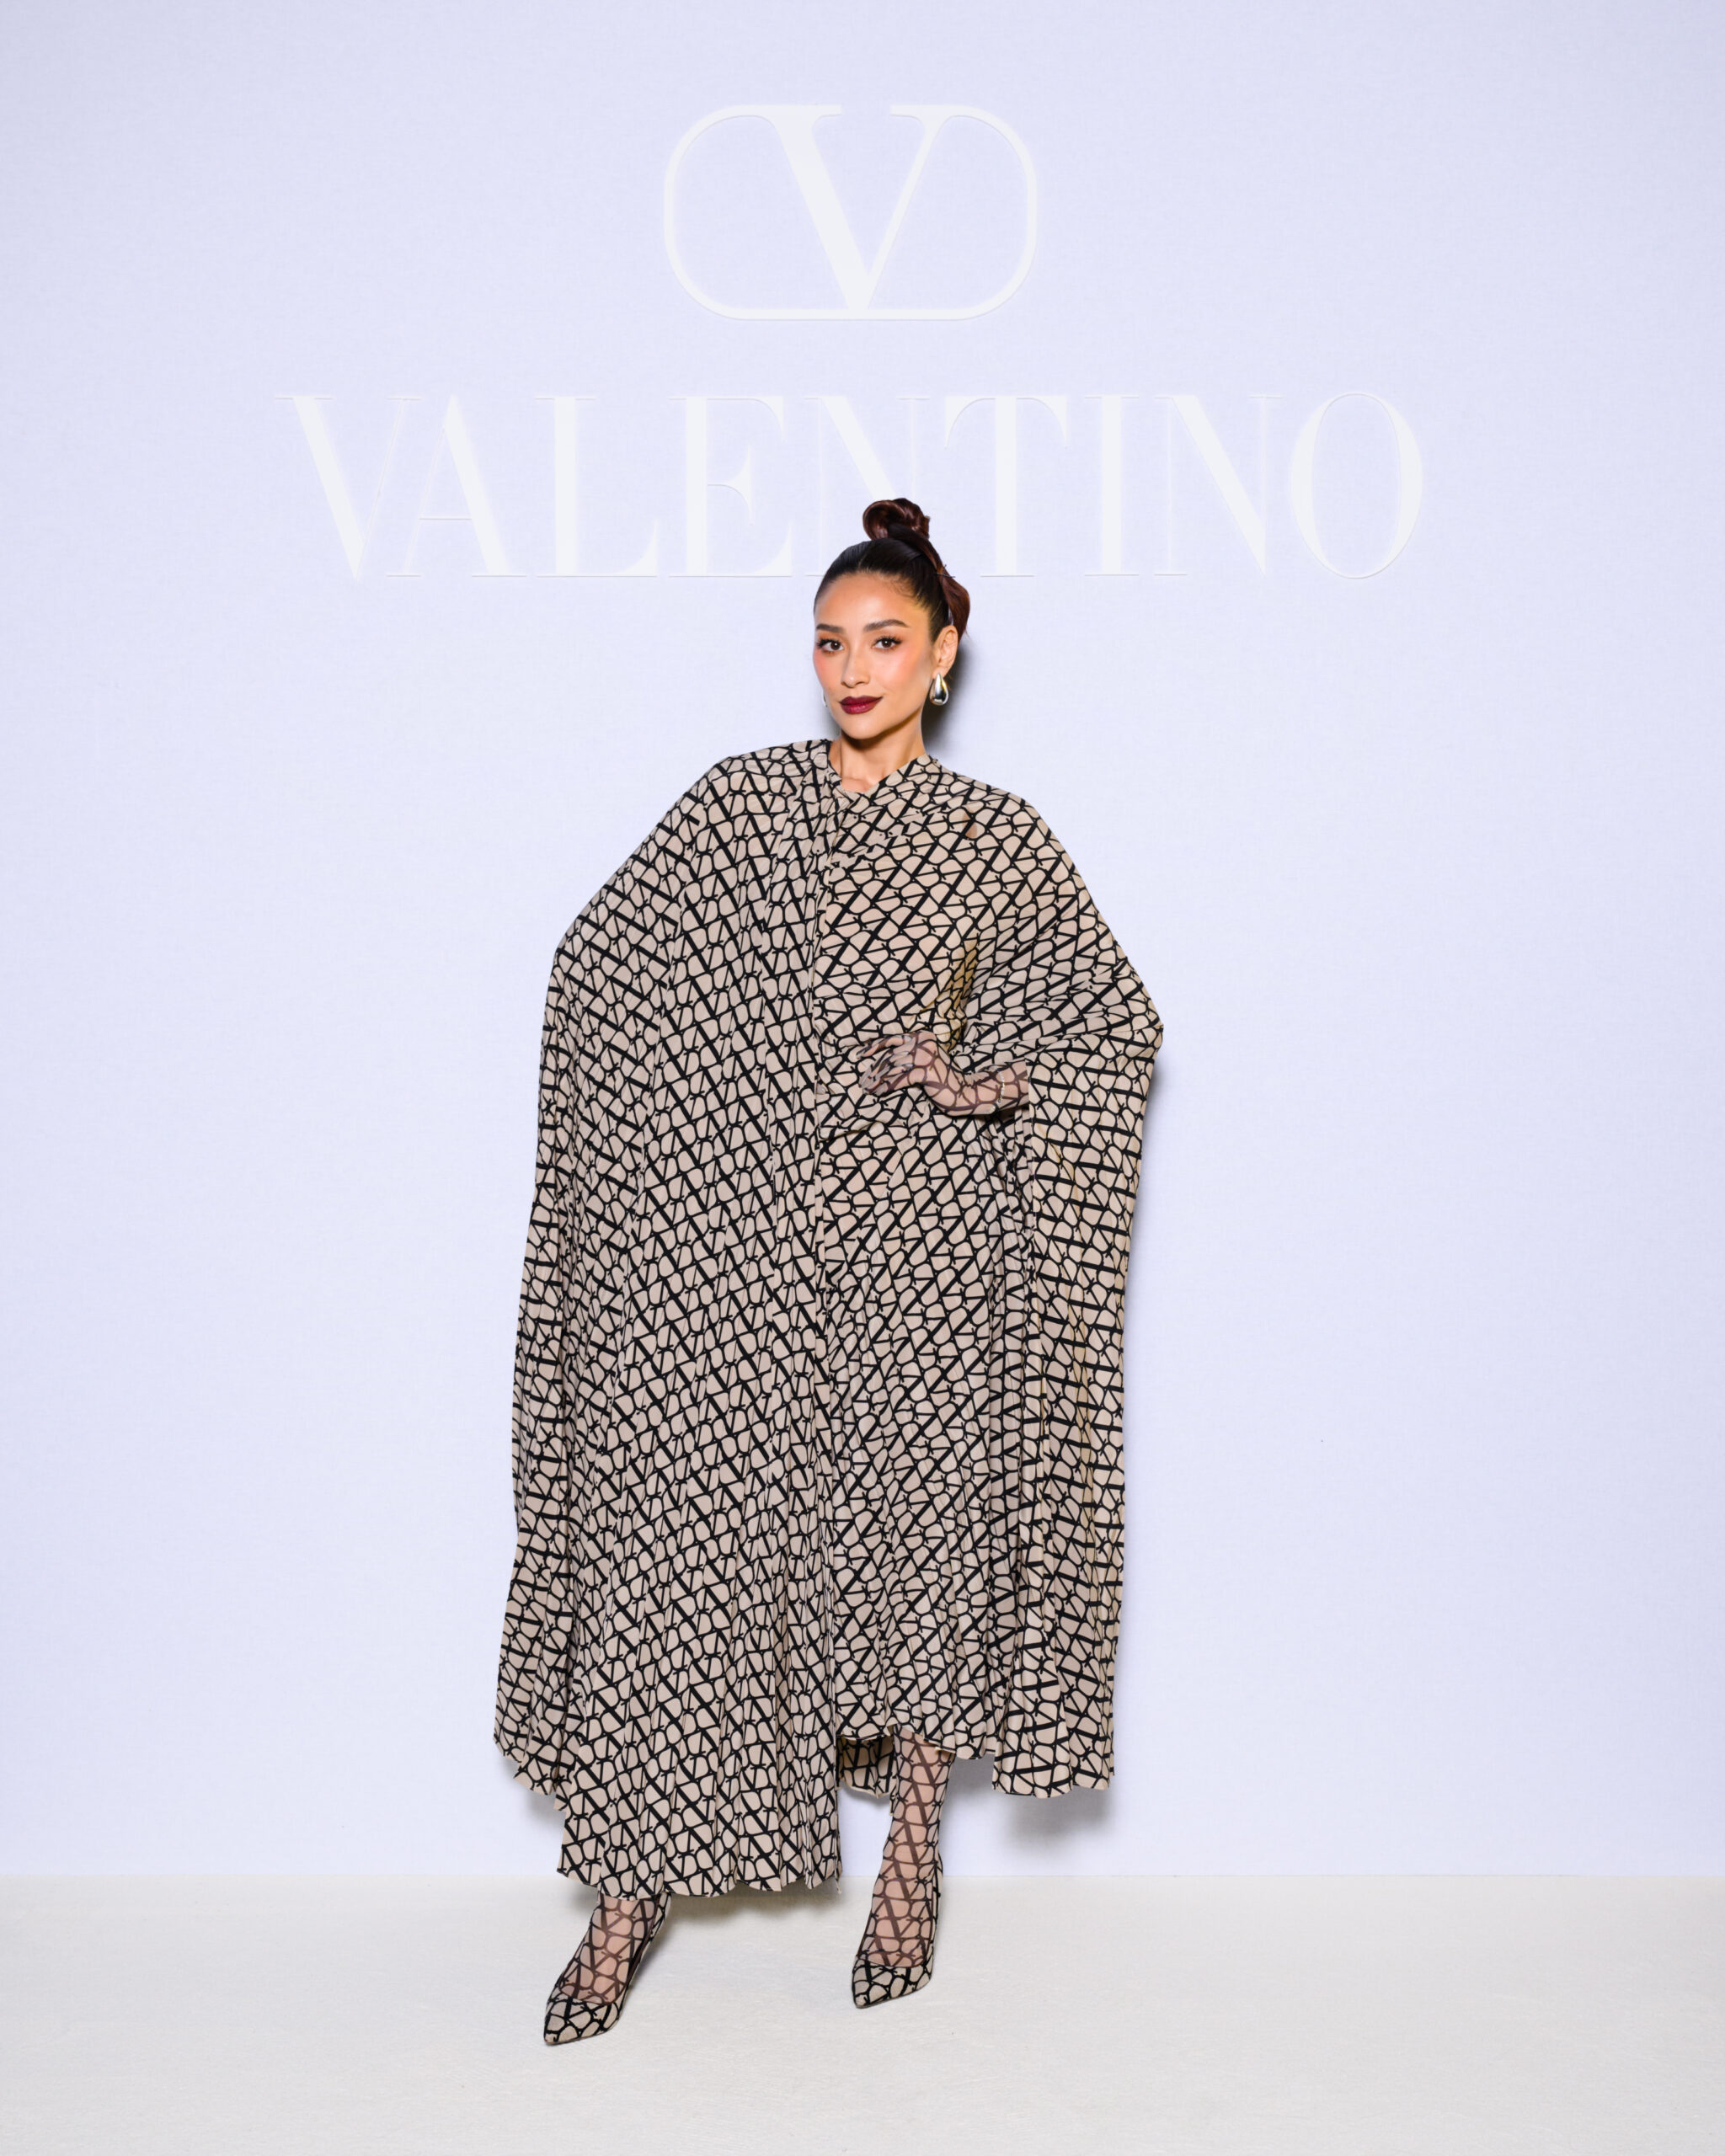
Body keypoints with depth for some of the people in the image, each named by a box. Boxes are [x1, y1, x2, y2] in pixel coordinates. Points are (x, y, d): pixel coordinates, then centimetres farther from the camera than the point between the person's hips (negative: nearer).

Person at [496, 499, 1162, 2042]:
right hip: (725, 1241, 1)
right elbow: (601, 963, 8)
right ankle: (631, 1888, 13)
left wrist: (987, 1081, -6)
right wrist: (725, 1095, -1)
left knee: (907, 1530, 5)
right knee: (674, 1530, -1)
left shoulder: (997, 842, 5)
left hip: (913, 1244, -1)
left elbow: (1115, 1020, 9)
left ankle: (912, 1860, 26)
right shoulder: (738, 804, 8)